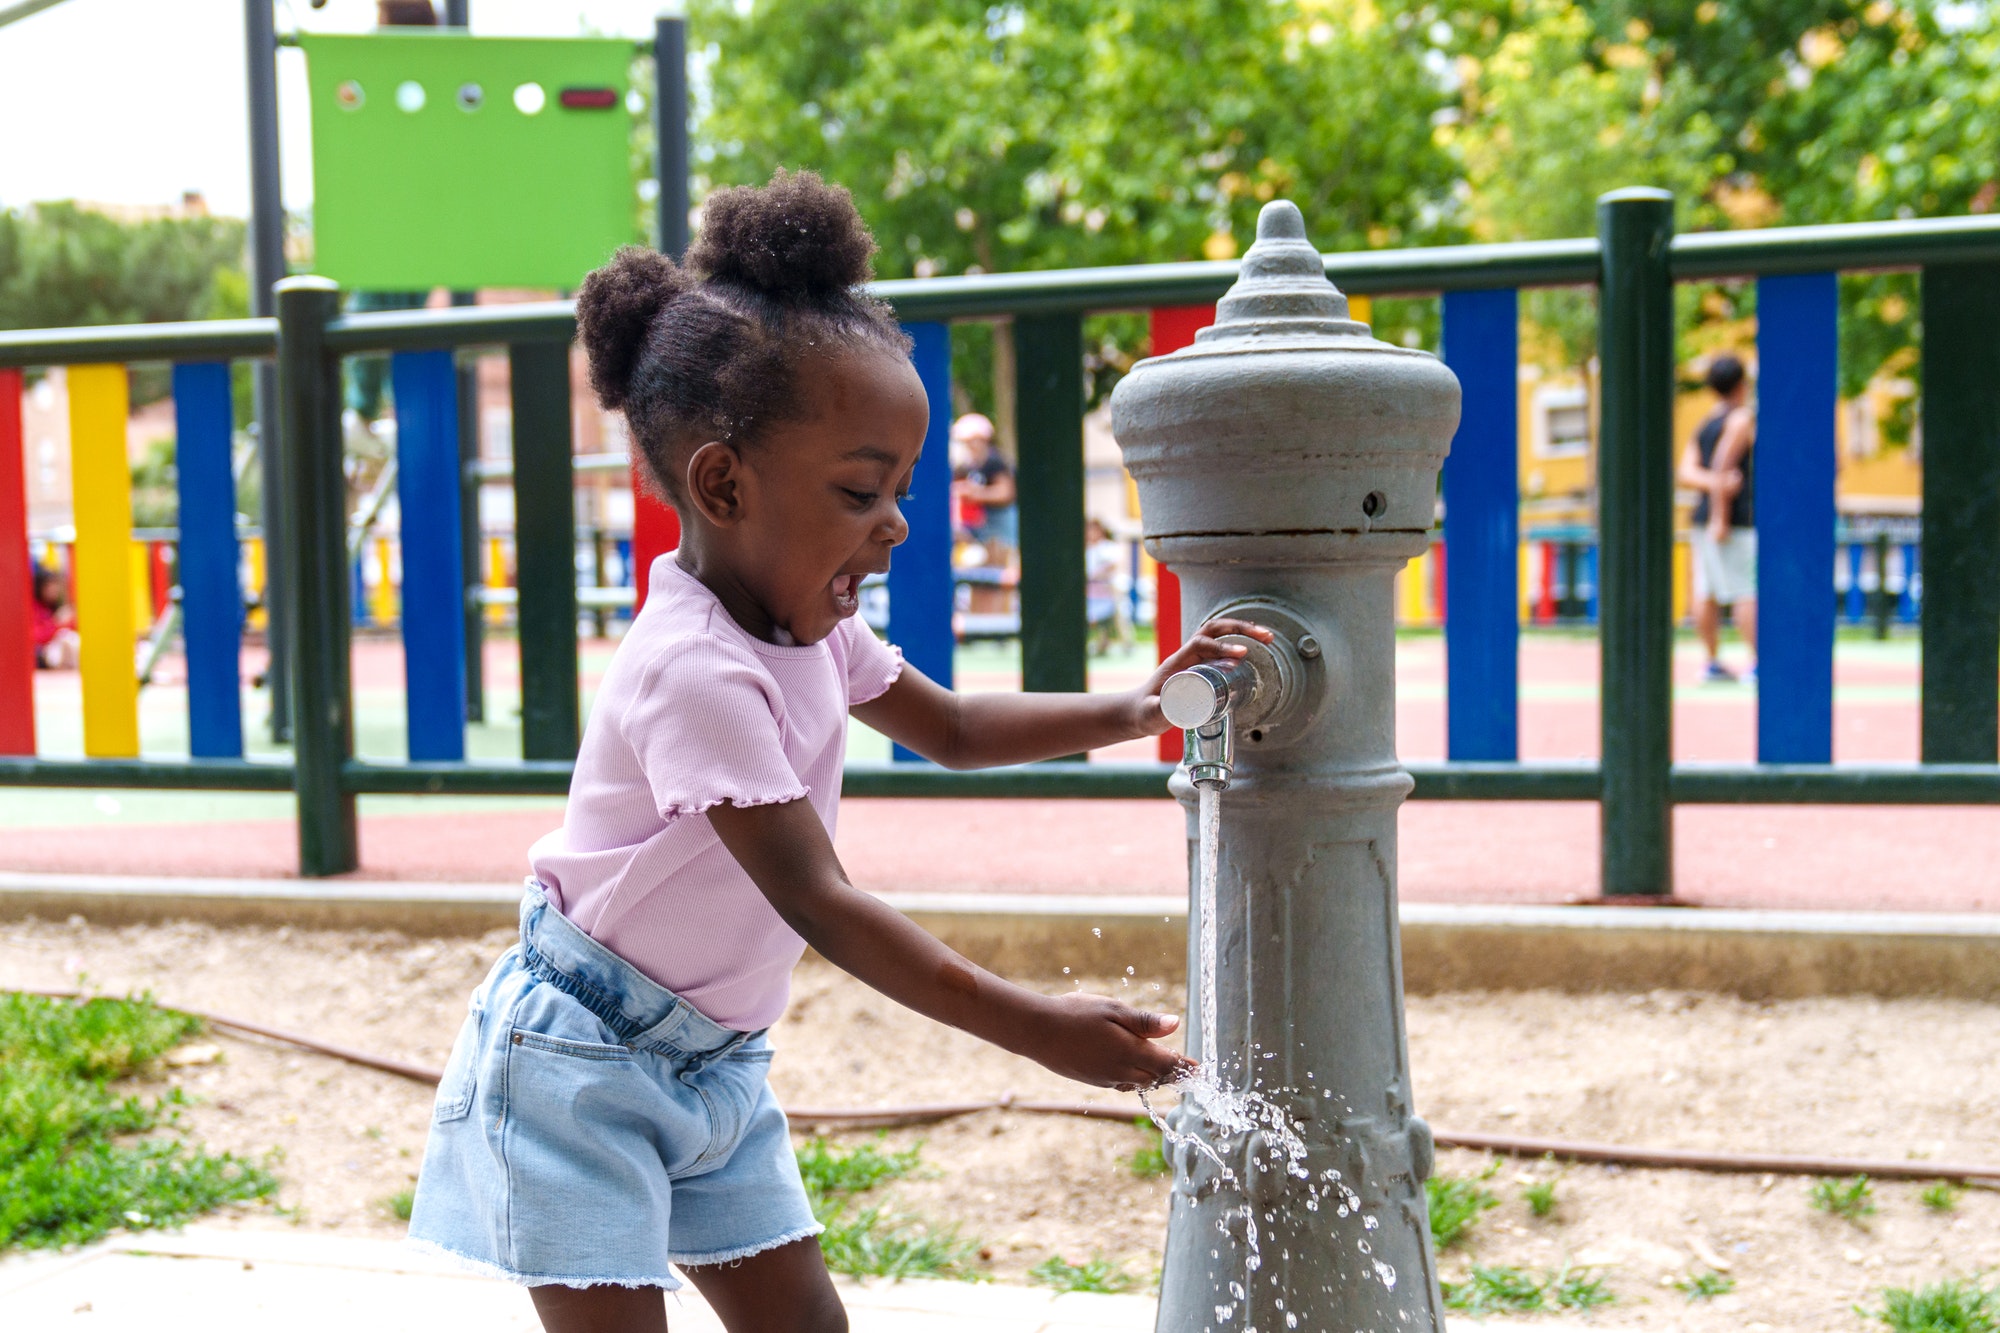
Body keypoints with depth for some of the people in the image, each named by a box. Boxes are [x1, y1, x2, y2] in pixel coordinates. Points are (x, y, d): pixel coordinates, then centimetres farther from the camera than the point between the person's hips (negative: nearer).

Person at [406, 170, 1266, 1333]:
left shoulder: (807, 627, 1)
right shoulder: (700, 670, -28)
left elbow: (949, 729, 18)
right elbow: (819, 902, -31)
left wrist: (1136, 709, 5)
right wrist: (1032, 1028, -33)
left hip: (712, 1063, 9)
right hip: (580, 1063, -9)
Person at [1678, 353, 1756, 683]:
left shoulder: (1704, 425, 17)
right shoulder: (1741, 418, -6)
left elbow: (1686, 472, 4)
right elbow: (1722, 465, -17)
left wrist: (1713, 484, -14)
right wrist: (1720, 518, -18)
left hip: (1705, 515, 8)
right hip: (1738, 518, -8)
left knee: (1706, 592, 5)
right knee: (1750, 591, -8)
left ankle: (1712, 662, 7)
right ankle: (1758, 663, -11)